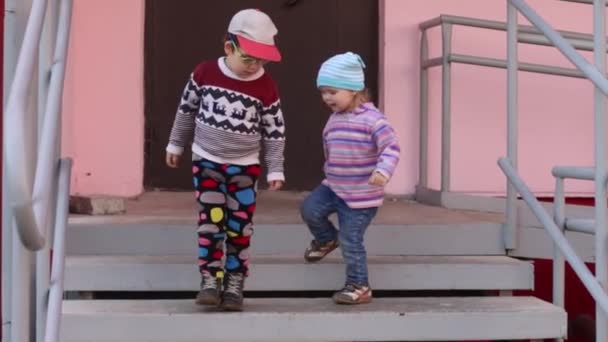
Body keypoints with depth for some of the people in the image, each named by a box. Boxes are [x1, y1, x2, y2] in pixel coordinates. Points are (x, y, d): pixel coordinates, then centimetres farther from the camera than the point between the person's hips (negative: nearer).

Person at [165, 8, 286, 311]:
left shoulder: (266, 87, -10)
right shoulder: (204, 73, -9)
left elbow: (275, 132, -3)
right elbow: (186, 110, 6)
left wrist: (275, 169, -3)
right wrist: (176, 144, 12)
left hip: (245, 166, 0)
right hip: (206, 160, 0)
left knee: (239, 227, 3)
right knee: (210, 220, -6)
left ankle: (234, 285, 13)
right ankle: (210, 280, 3)